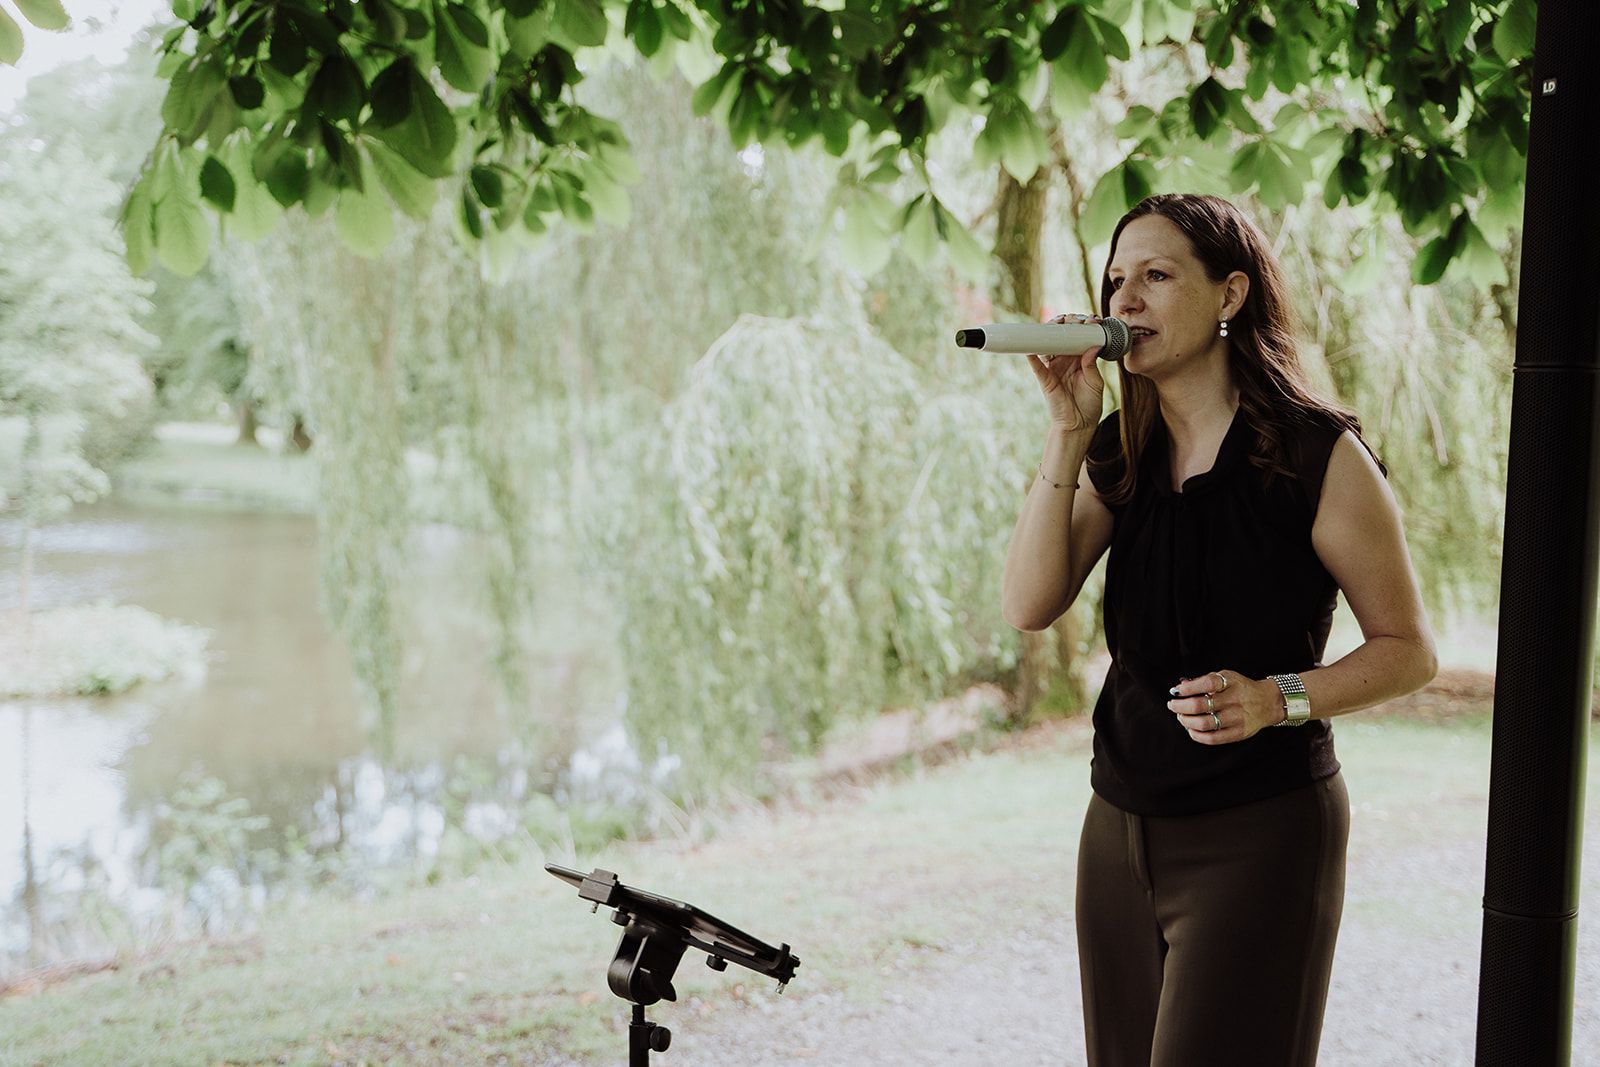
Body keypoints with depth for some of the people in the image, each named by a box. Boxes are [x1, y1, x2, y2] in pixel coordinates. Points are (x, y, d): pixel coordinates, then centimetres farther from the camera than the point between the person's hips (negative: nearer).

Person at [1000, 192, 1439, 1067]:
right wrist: (1067, 433, -12)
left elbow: (1408, 650, -6)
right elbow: (1027, 606, -7)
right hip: (1122, 823, 6)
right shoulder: (1118, 454, 5)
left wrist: (1276, 699, -23)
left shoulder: (1318, 455, -10)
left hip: (1260, 831, -5)